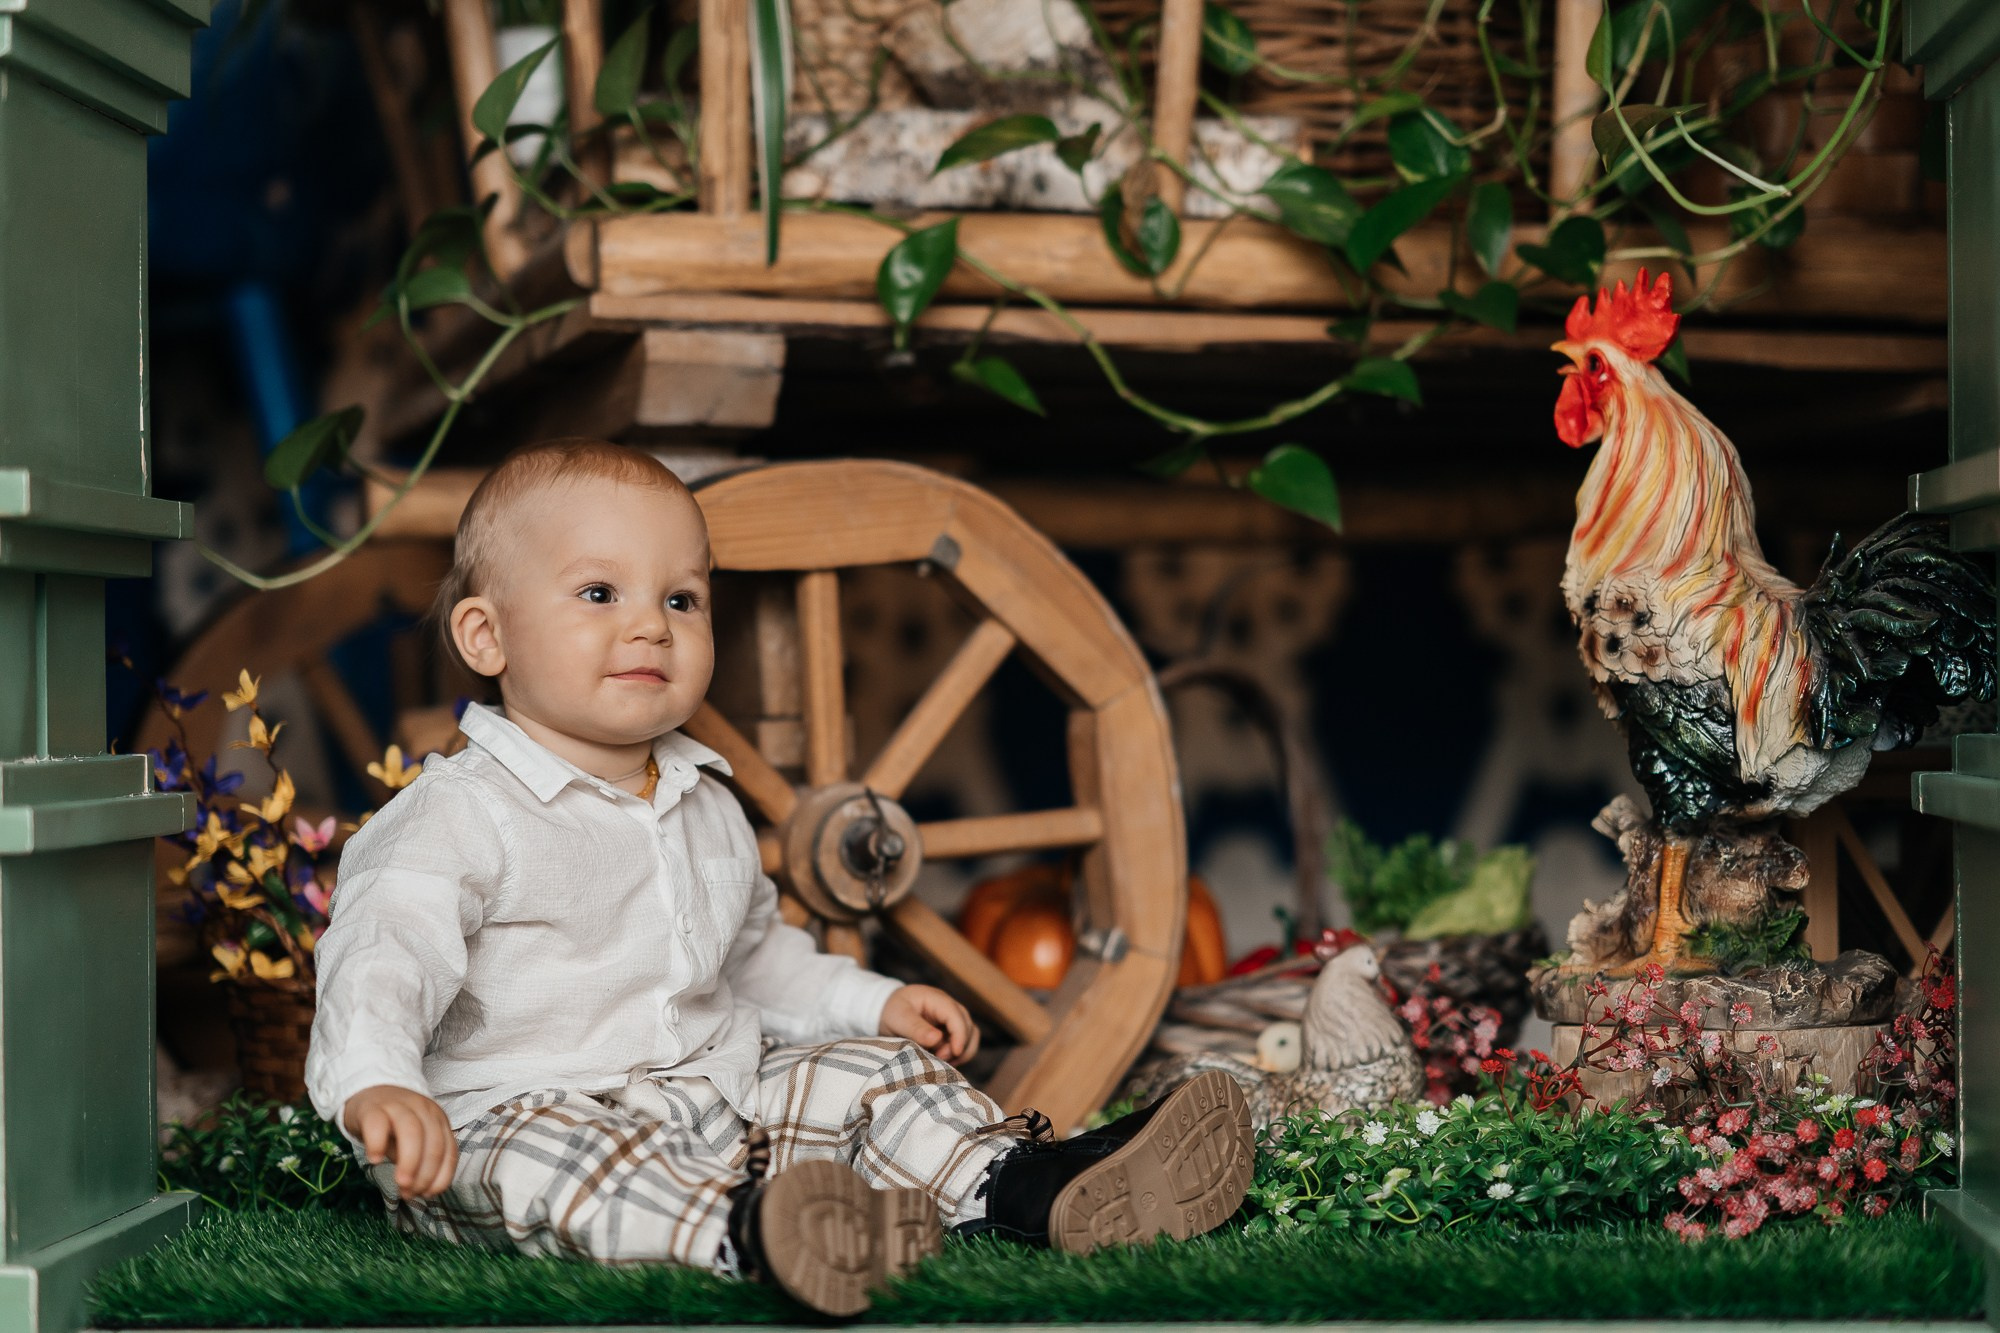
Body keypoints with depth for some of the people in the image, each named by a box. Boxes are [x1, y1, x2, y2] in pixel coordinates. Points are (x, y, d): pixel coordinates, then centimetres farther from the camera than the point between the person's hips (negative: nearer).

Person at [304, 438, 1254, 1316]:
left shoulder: (706, 807, 15)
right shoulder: (459, 817, -12)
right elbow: (383, 958, -26)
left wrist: (871, 1002, 19)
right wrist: (375, 1085, -45)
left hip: (717, 1094, 8)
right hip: (513, 1116, -7)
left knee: (873, 1070, -2)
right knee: (542, 1152, -38)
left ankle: (1032, 1186, -20)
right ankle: (742, 1235, -62)